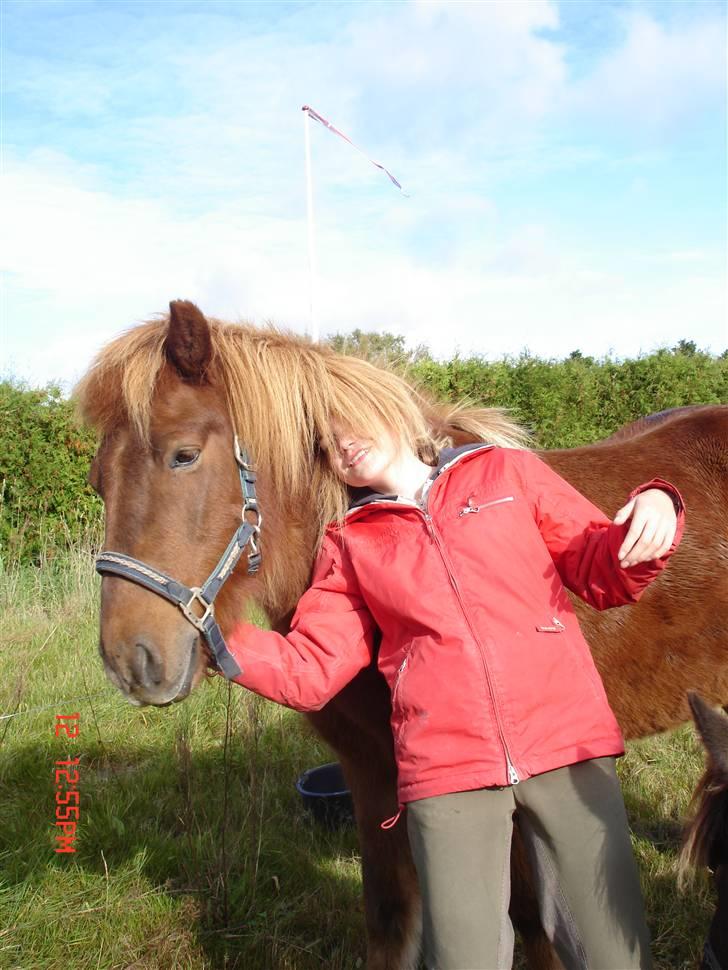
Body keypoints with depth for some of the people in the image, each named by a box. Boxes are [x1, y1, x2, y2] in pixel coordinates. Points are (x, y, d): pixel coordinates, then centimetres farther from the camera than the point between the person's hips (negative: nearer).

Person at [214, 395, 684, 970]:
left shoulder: (507, 471, 9)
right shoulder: (349, 544, 11)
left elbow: (605, 575, 10)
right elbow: (307, 671, 7)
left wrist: (655, 511, -10)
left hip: (566, 747, 0)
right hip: (447, 769, 1)